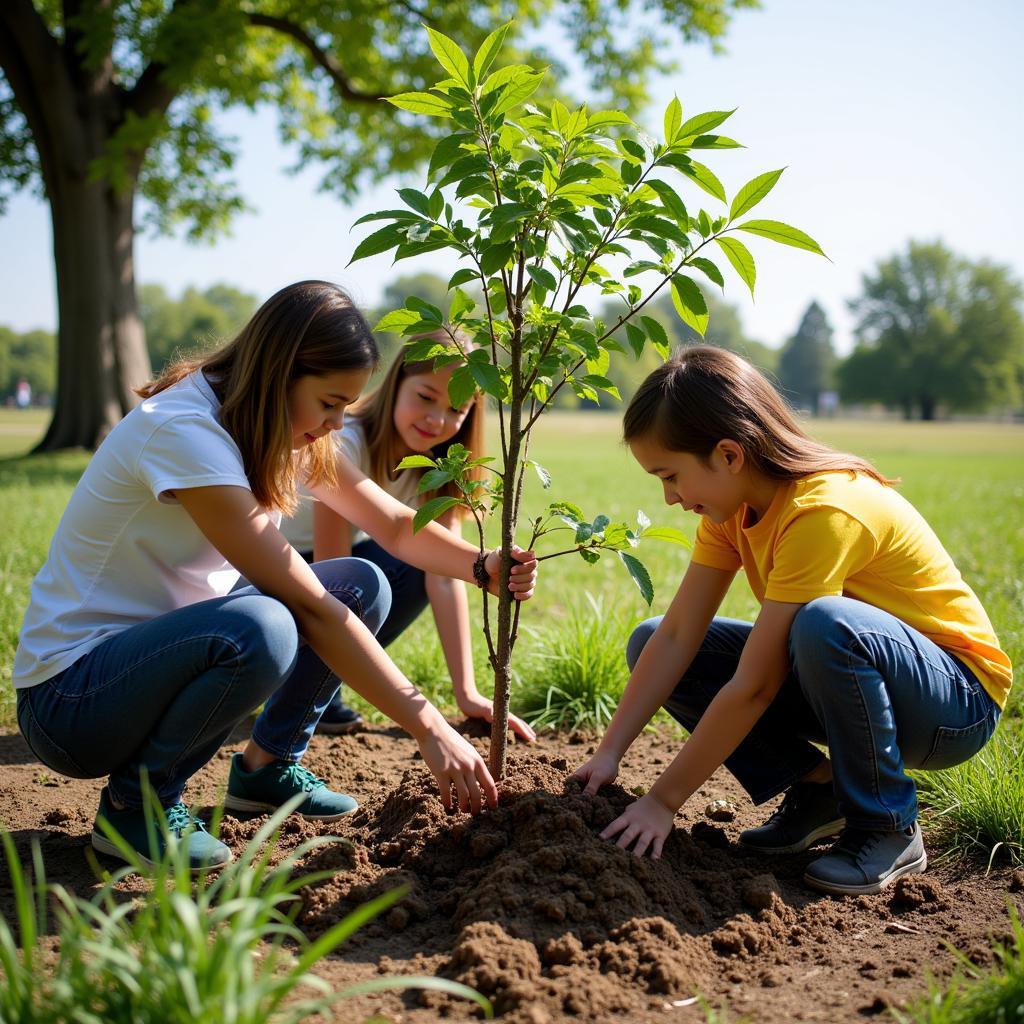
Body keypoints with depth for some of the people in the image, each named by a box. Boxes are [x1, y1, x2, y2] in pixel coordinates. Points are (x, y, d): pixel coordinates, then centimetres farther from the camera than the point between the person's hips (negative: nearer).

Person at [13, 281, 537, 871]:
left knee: (363, 586, -2)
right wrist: (430, 727, -27)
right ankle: (136, 805, -11)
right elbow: (310, 608, -29)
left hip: (164, 645, 8)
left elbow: (395, 524, 4)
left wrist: (484, 567, -17)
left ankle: (267, 767, 12)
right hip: (70, 694, -8)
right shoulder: (184, 431, -27)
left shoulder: (281, 429, 0)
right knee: (258, 628, -36)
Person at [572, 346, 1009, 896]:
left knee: (825, 624, -41)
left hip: (955, 698, -7)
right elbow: (676, 635, -7)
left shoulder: (824, 512, -31)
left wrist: (663, 800, -24)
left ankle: (888, 829, -16)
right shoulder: (732, 502, -5)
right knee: (648, 644, -4)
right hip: (852, 680, 8)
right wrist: (608, 753, -13)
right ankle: (815, 789, 2)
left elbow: (752, 687, -30)